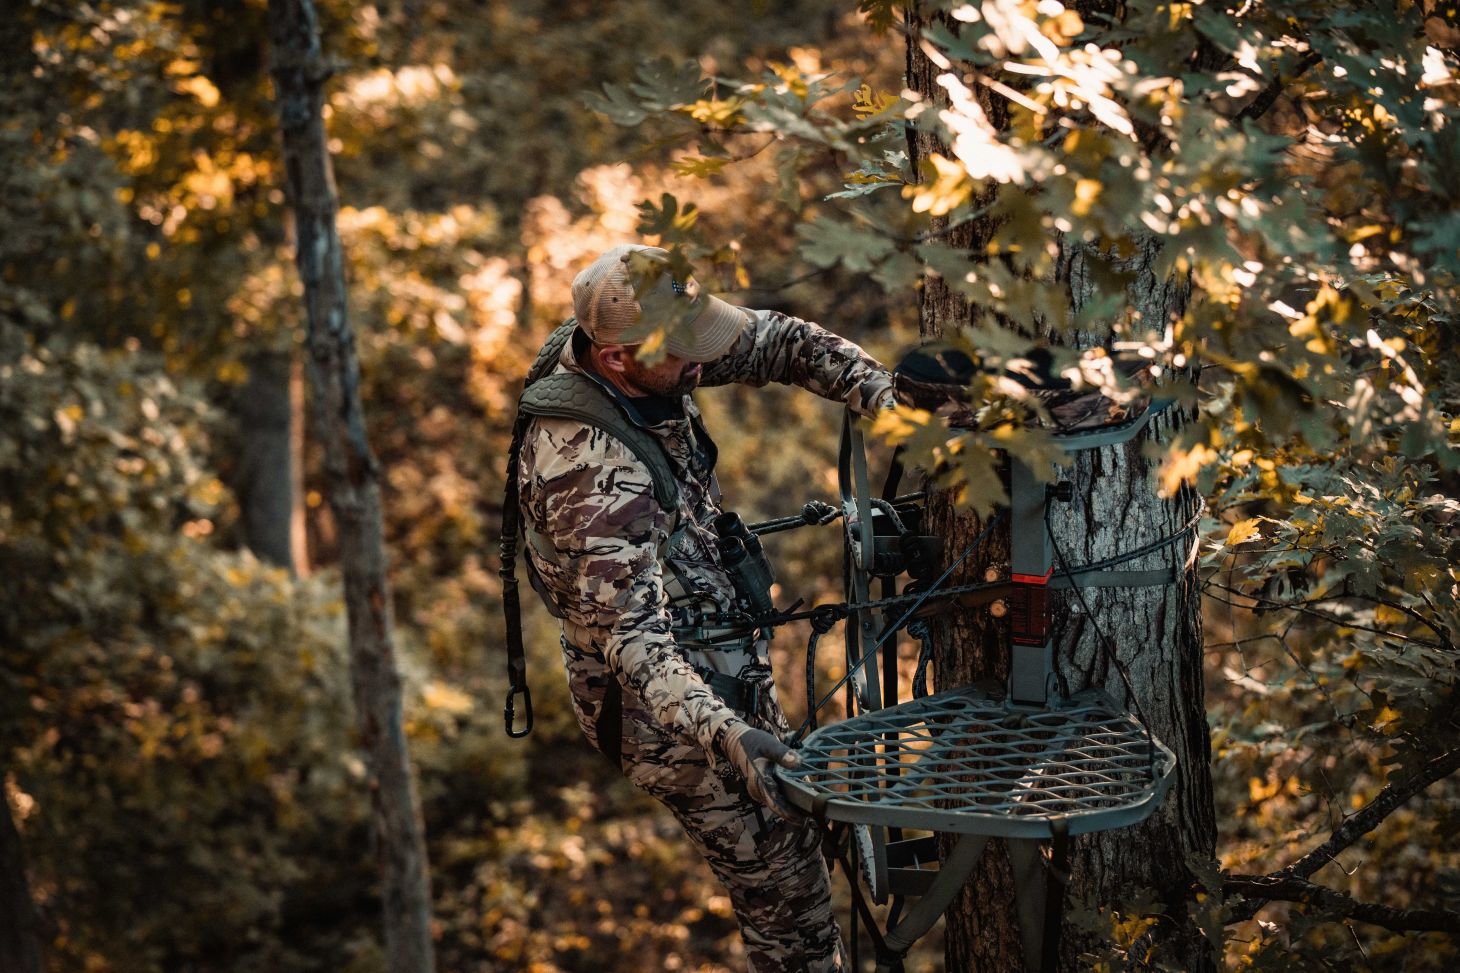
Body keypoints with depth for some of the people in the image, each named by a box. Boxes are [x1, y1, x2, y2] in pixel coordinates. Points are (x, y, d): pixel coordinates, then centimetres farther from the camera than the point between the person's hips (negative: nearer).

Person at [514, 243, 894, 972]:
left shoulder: (638, 352, -9)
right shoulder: (593, 476, -35)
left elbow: (775, 342, -2)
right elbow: (631, 636, -38)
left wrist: (884, 394, -16)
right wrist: (725, 735, -50)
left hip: (721, 661, 10)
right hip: (674, 711, -9)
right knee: (788, 890, 2)